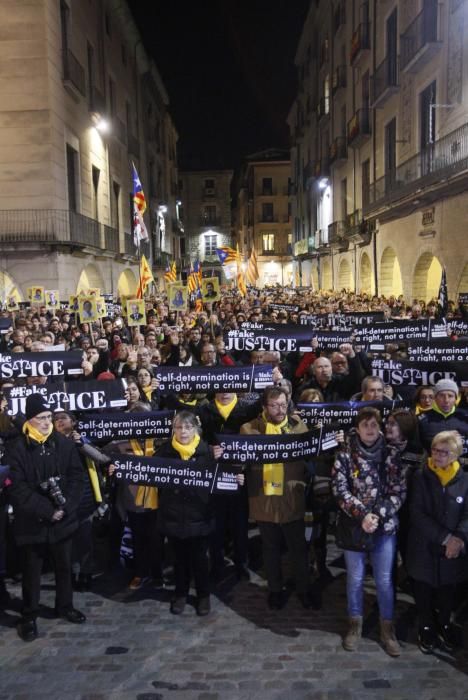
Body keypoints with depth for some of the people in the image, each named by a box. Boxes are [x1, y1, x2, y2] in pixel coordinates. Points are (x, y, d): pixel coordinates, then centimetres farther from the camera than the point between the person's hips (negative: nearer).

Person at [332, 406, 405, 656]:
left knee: (384, 579, 9)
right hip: (354, 525, 0)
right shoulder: (345, 455, -5)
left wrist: (377, 515, -14)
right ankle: (355, 624, 29)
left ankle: (387, 628, 26)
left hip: (385, 525, 1)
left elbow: (399, 491, -4)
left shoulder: (391, 454, -1)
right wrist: (362, 515, -19)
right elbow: (340, 490, -9)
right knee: (355, 578, 11)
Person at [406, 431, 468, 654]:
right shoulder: (421, 477, -7)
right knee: (423, 589, 11)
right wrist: (445, 537, -19)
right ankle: (426, 626, 34)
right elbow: (417, 513, -13)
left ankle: (444, 624, 40)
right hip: (424, 547, -1)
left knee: (447, 589, 15)